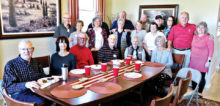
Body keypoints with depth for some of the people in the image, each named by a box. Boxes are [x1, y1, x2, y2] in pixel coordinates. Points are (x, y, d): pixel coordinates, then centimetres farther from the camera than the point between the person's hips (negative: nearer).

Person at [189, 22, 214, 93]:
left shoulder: (208, 38, -8)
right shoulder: (195, 37, 9)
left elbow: (211, 50, -10)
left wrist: (209, 61, -13)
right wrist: (190, 57, 13)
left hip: (202, 62, -5)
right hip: (193, 60, 5)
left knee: (201, 77, 1)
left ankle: (199, 93, 17)